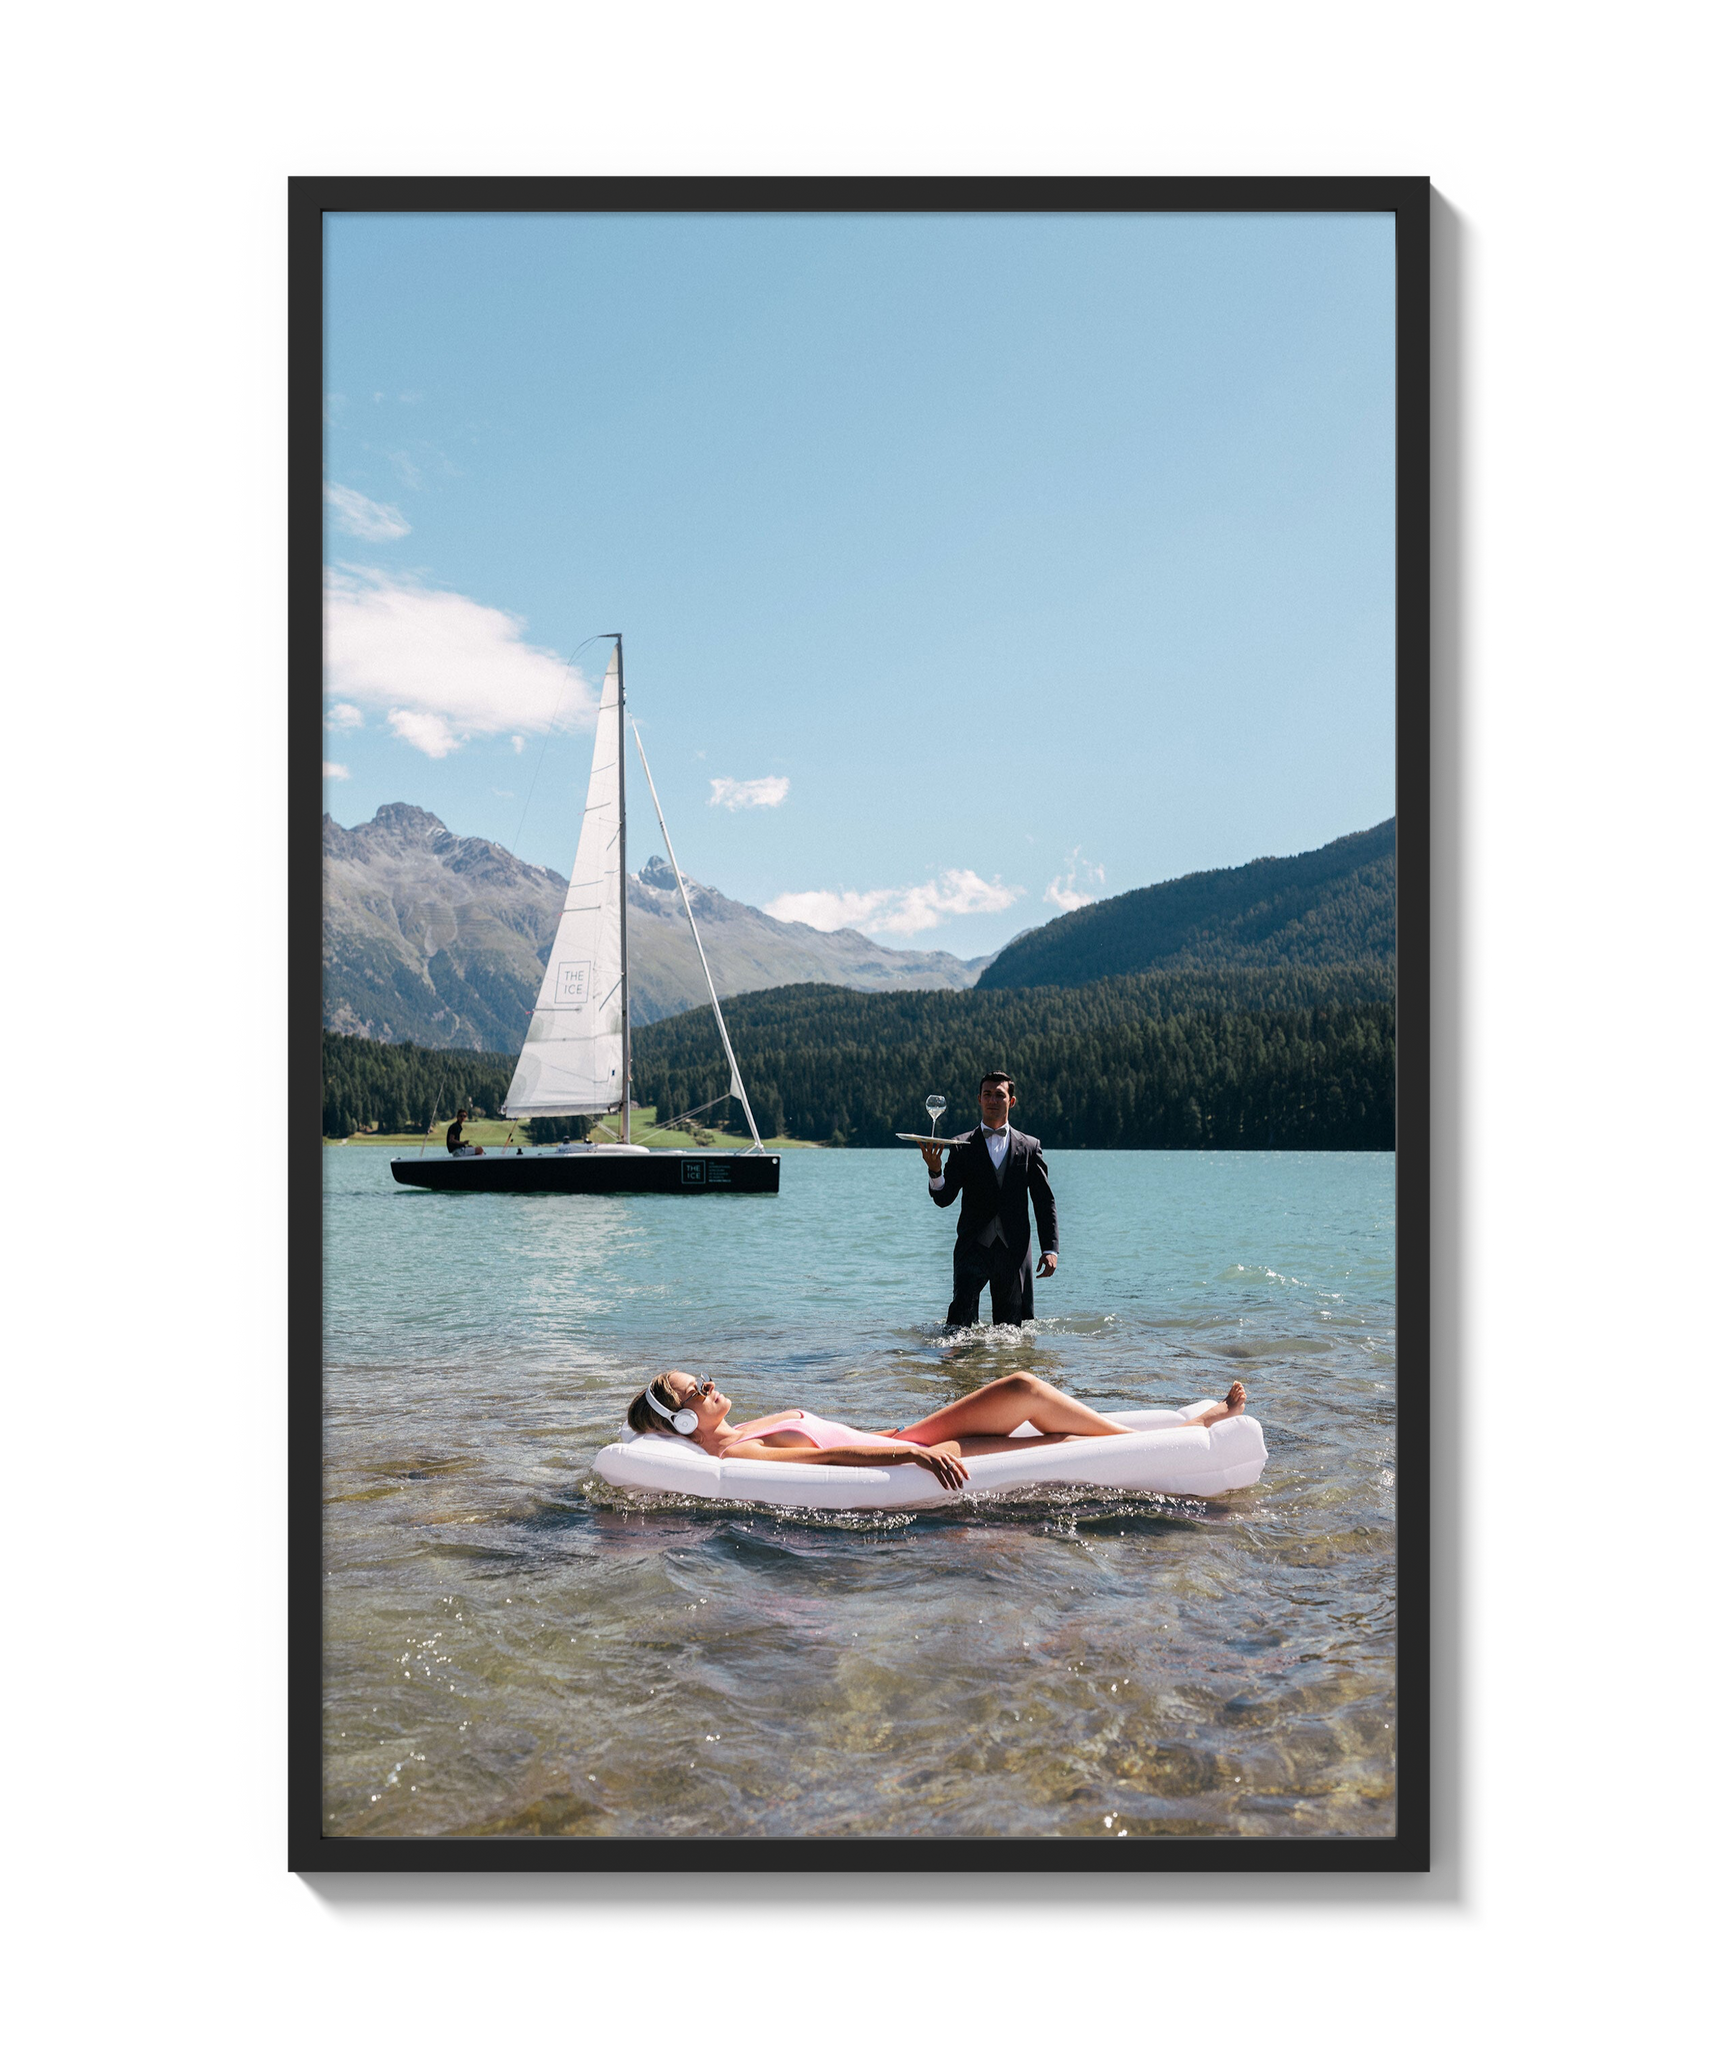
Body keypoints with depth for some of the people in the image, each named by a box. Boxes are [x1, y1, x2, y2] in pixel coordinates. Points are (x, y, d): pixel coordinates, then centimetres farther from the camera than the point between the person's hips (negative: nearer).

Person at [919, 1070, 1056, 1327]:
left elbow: (1044, 1202, 9)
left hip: (1015, 1248, 2)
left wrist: (1050, 1249, 0)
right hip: (974, 1245, -1)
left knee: (1012, 1322, 4)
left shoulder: (1029, 1147, 10)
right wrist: (935, 1172, -23)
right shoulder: (962, 1147, 6)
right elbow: (943, 1199, -1)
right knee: (963, 1308, -19)